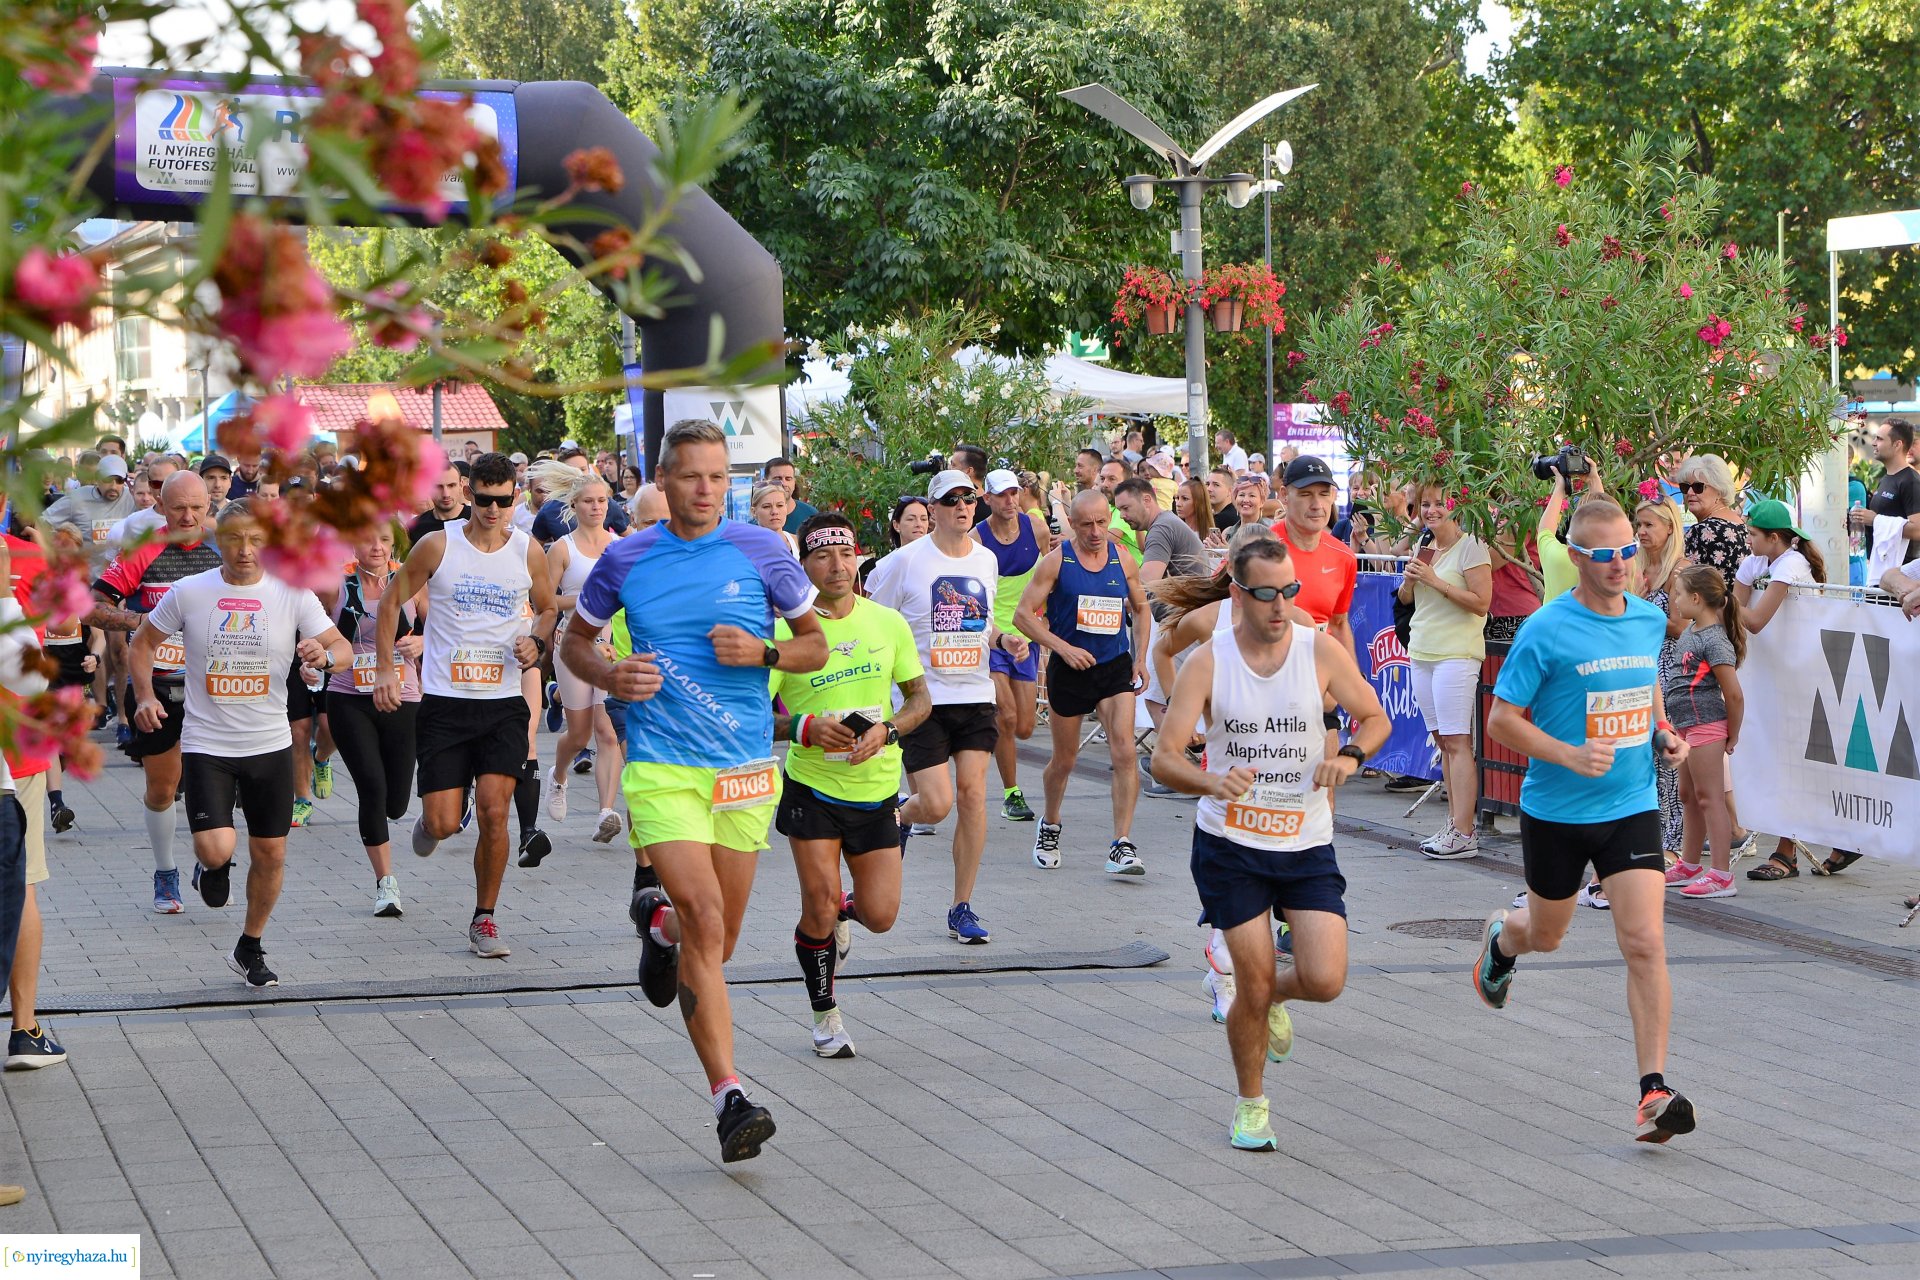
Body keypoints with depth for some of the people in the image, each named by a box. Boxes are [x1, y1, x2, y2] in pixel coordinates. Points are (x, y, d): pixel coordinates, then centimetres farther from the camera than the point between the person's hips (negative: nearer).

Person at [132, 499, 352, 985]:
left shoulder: (292, 595, -4)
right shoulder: (189, 592, -4)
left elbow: (344, 649, -5)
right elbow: (143, 643, 9)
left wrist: (324, 655, -29)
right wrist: (144, 696, -7)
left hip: (270, 745, 2)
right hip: (206, 745, -2)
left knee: (270, 853, 8)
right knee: (217, 849, -17)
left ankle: (250, 949, 30)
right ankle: (212, 866, 22)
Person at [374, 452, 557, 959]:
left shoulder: (529, 551, 2)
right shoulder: (438, 545, -4)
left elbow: (546, 608, 19)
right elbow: (392, 599, 6)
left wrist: (536, 642, -3)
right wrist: (385, 669, -1)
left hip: (504, 703, 1)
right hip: (444, 702, -1)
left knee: (494, 811, -10)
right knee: (443, 824, -4)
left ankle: (484, 920, 5)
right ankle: (431, 819, 35)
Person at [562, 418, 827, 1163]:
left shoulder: (762, 551, 1)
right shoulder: (625, 561, 2)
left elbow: (816, 644, 9)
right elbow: (575, 639, 16)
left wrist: (763, 653, -11)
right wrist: (609, 676, -5)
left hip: (747, 767, 2)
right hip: (661, 766, -2)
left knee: (717, 945, 11)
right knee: (705, 921, -18)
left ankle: (660, 923, 48)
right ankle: (729, 1099, -17)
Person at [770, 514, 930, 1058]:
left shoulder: (888, 623, -1)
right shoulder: (785, 632, -9)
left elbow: (920, 697, 7)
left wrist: (887, 730, -12)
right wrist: (804, 727, -24)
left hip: (876, 789, 2)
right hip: (811, 787, -2)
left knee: (880, 916, 0)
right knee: (819, 902, -7)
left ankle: (844, 912, 38)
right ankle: (825, 1016, 16)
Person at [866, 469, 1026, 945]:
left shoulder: (986, 560, 9)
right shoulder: (905, 562, -7)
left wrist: (1004, 639, 3)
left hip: (975, 696, 4)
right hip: (923, 700, -4)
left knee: (972, 794, -5)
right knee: (936, 804, -10)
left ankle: (962, 907, 5)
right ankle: (896, 818, 28)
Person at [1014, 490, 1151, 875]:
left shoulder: (1123, 561, 2)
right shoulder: (1056, 561, -7)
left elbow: (1141, 609, 17)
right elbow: (1023, 614, -9)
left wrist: (1140, 658, 6)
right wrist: (1063, 647, -18)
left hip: (1115, 666, 1)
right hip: (1069, 670, -1)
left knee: (1124, 752, -15)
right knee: (1064, 760, 11)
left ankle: (1122, 845, -15)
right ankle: (1049, 825, 39)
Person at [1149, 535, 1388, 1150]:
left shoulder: (1321, 651, -5)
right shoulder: (1208, 661, -9)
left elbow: (1375, 717, 8)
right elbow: (1164, 757, -11)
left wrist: (1350, 755, -14)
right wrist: (1211, 781, -33)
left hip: (1307, 844, 1)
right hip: (1230, 845, -1)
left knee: (1324, 980, -10)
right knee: (1254, 987, -3)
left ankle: (1271, 995, 27)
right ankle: (1250, 1104, 23)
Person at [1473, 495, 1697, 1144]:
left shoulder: (1650, 620, 2)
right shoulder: (1545, 631, -14)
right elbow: (1501, 720, -11)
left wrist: (1663, 733, 4)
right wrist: (1570, 754, -24)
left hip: (1632, 806, 2)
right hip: (1556, 812, -2)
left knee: (1645, 943, -12)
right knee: (1545, 935, 18)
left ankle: (1654, 1090, -10)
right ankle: (1499, 938, 56)